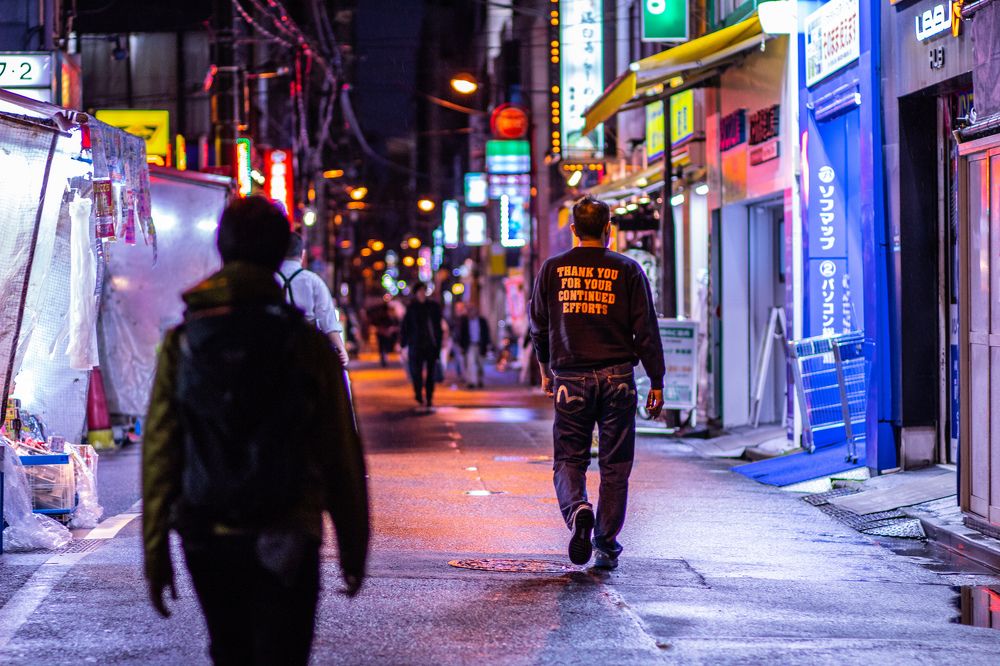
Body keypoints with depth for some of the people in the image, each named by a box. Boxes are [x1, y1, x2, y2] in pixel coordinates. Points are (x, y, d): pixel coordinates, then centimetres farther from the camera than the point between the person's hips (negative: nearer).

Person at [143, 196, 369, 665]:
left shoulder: (182, 344, 0)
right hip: (283, 542, -3)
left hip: (207, 542, 3)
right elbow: (342, 455, -2)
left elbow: (160, 453, -2)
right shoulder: (307, 345, -4)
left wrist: (155, 553, 2)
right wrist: (353, 548, 7)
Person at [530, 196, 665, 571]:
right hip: (617, 378, -1)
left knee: (568, 459, 7)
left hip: (570, 378, 1)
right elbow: (646, 331, -2)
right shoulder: (628, 271, -1)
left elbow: (538, 326, 11)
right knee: (615, 464, 7)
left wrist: (545, 370, 25)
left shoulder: (552, 269, 3)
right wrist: (656, 382, 4)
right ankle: (606, 545, 9)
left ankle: (577, 511, -23)